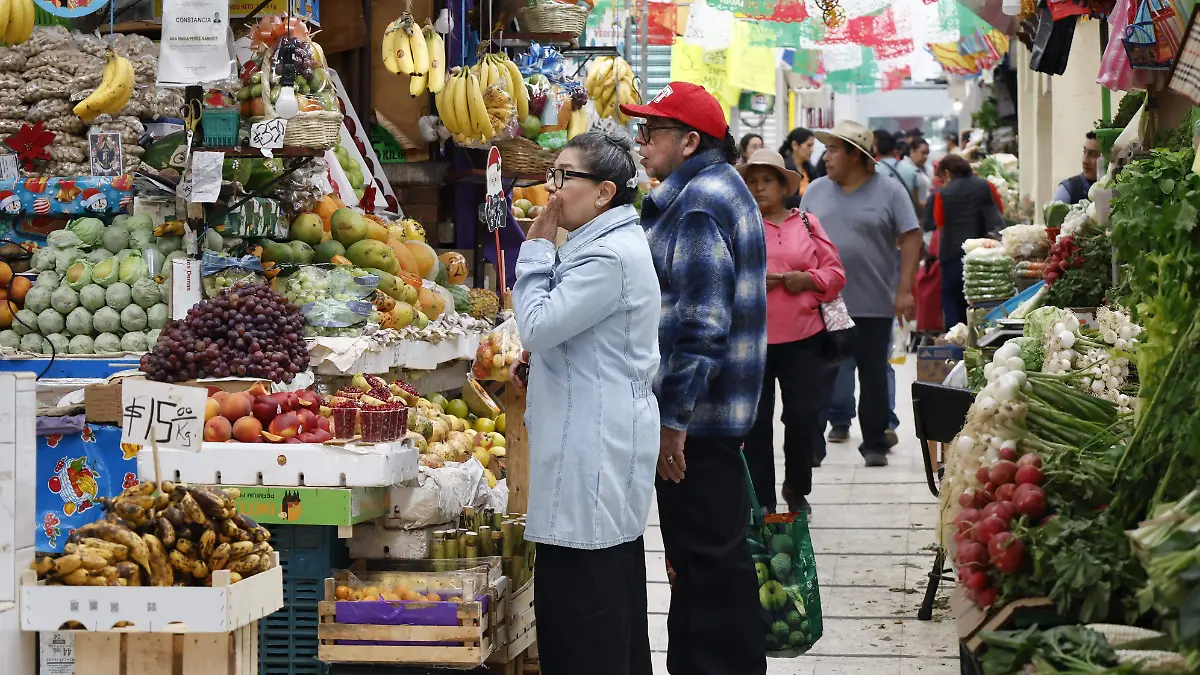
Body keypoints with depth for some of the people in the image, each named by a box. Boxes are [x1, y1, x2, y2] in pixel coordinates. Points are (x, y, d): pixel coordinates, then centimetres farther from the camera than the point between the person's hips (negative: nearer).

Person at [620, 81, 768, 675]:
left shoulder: (697, 204, -17)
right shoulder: (721, 187, 17)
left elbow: (701, 324, -24)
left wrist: (674, 418, -22)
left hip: (695, 418, -11)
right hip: (718, 413, 11)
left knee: (706, 559, -4)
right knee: (712, 553, 17)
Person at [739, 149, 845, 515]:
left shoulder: (807, 223, 9)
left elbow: (835, 272, 8)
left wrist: (807, 279, -10)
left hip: (804, 338, 1)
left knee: (804, 417, 4)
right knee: (756, 421, 3)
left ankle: (797, 490, 24)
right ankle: (762, 498, 12)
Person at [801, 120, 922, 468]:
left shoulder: (889, 191, -2)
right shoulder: (816, 191, 8)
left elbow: (911, 238, -4)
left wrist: (904, 290, -11)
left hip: (874, 305, -2)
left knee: (874, 376, 6)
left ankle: (875, 445, 16)